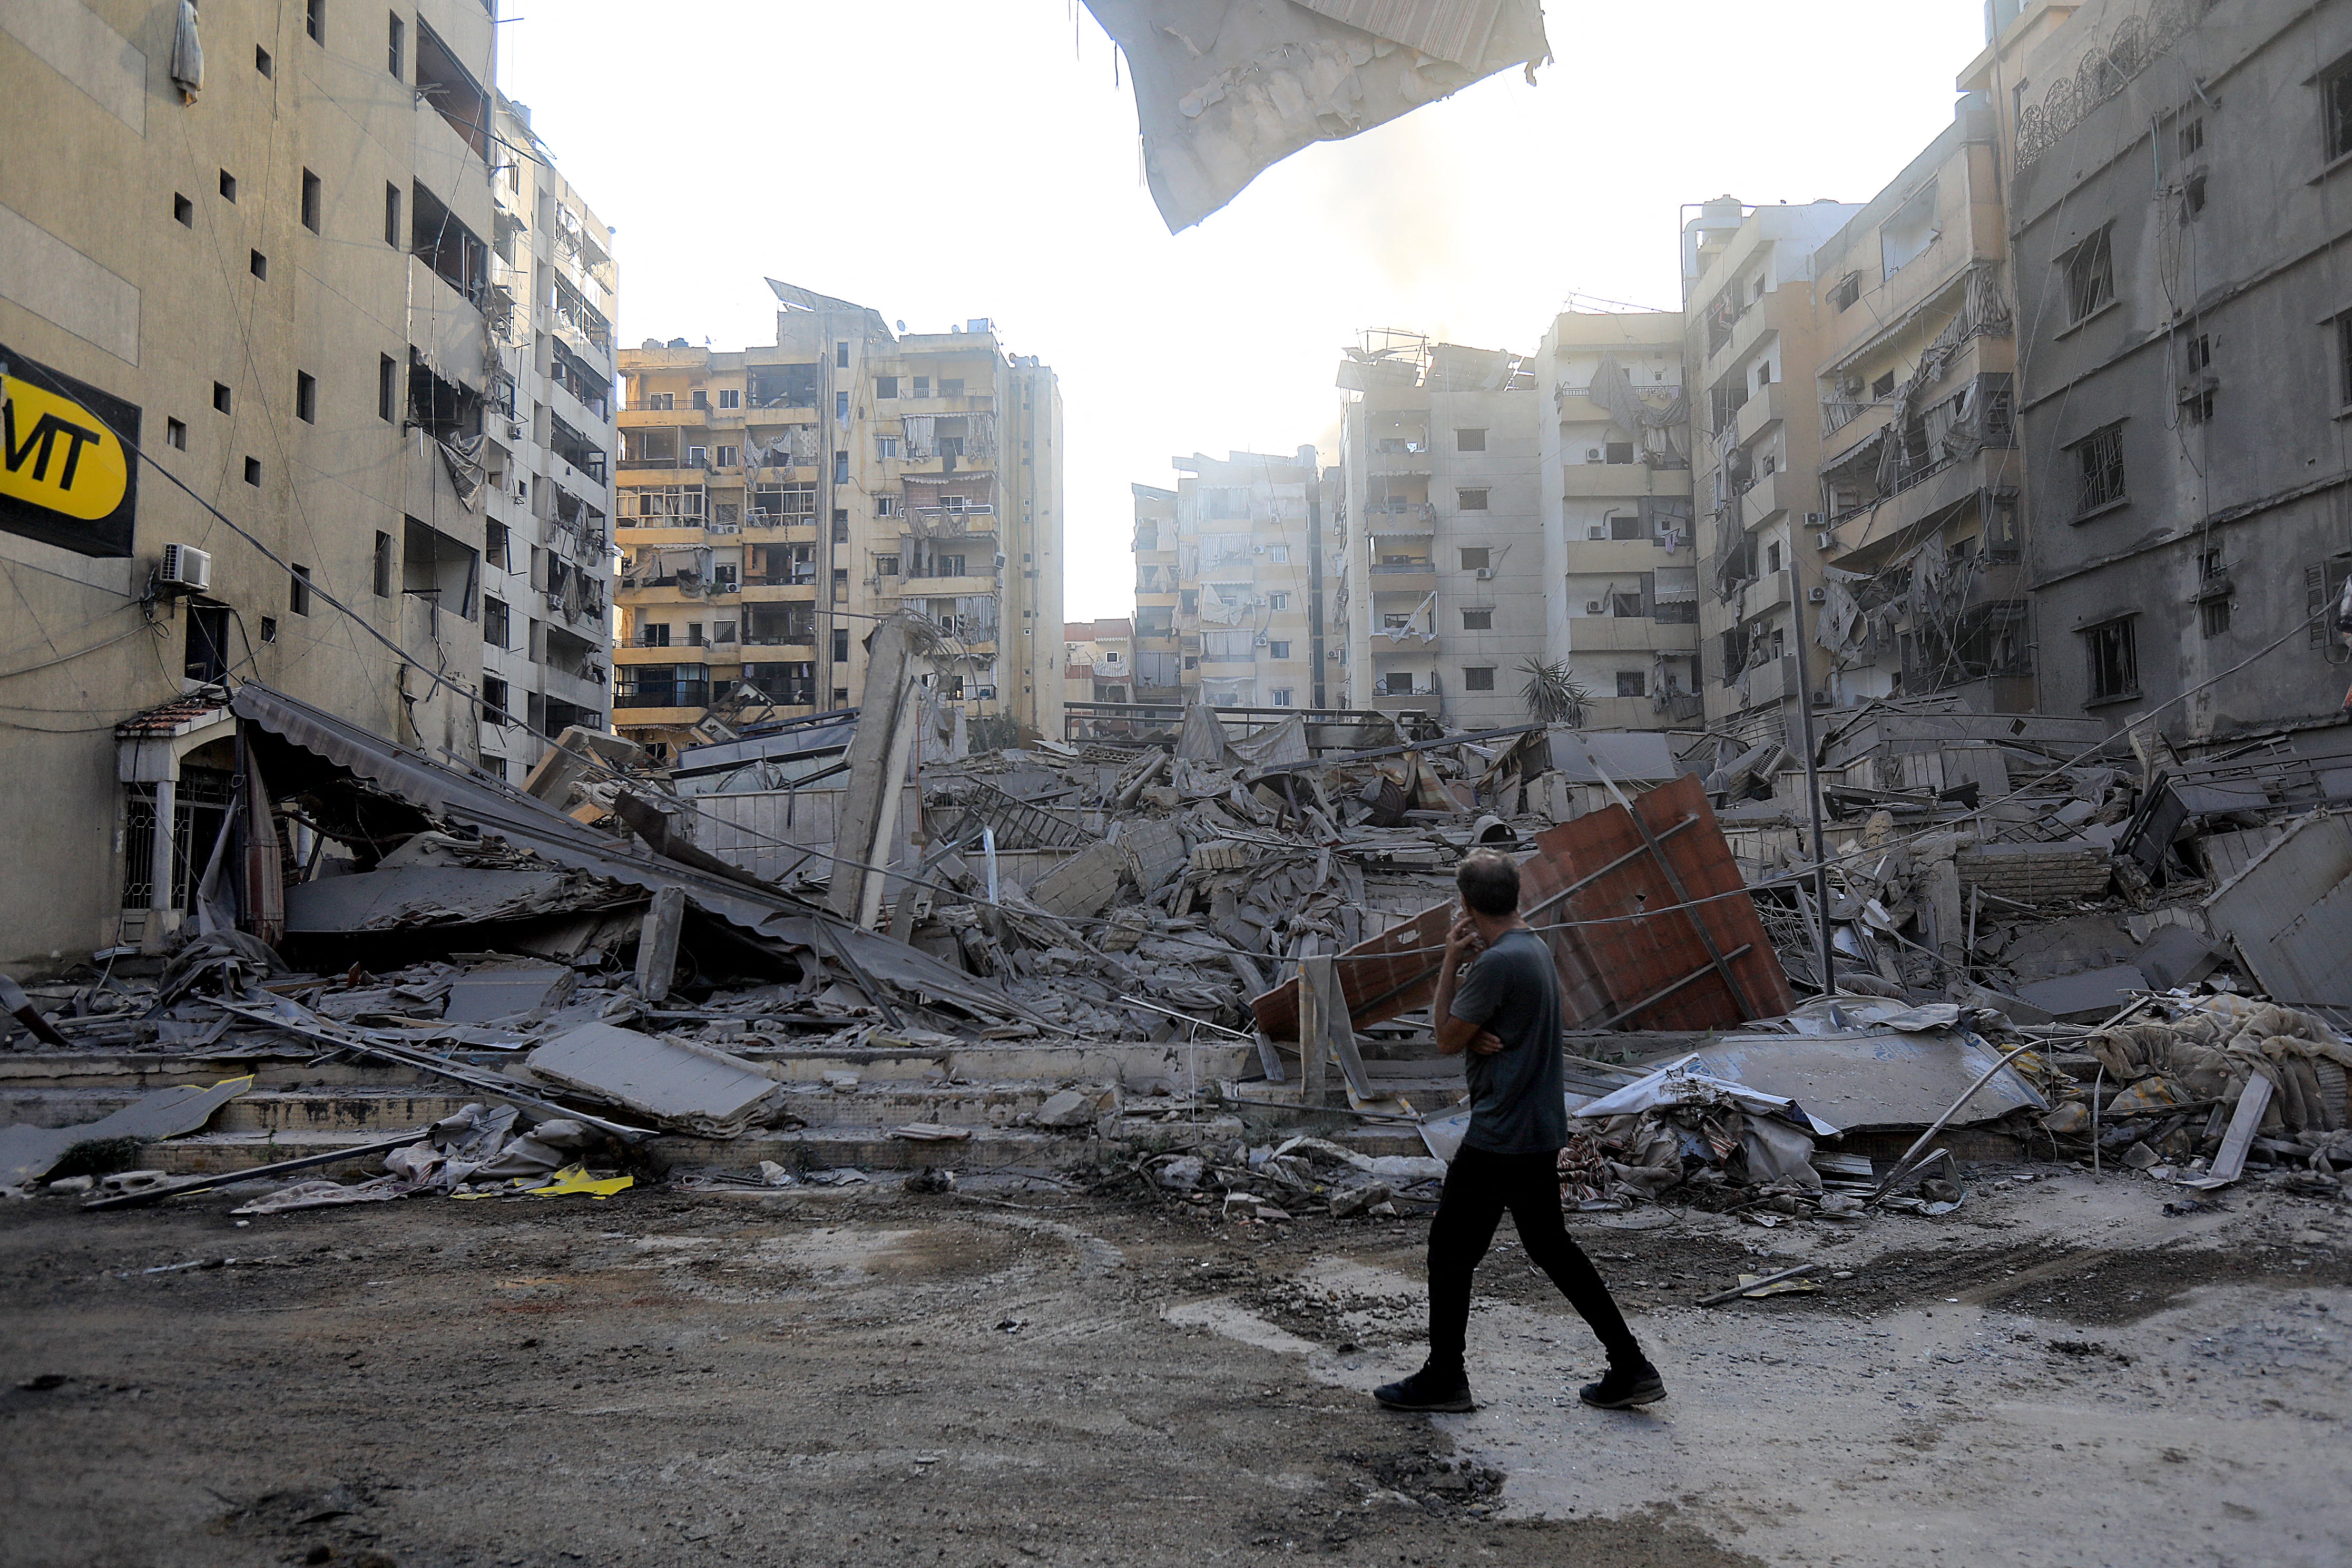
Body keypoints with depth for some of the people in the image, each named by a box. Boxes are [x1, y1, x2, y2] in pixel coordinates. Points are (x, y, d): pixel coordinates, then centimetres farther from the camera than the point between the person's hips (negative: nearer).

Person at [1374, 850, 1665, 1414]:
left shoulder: (1497, 961, -21)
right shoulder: (1538, 948, 10)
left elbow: (1447, 1040, -11)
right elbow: (1472, 1028, 13)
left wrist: (1451, 962, -7)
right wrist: (1470, 999, -9)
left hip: (1499, 1137, -10)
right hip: (1542, 1130, 10)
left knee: (1450, 1249, 4)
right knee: (1552, 1246, 18)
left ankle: (1443, 1380, 15)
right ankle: (1630, 1369, 19)